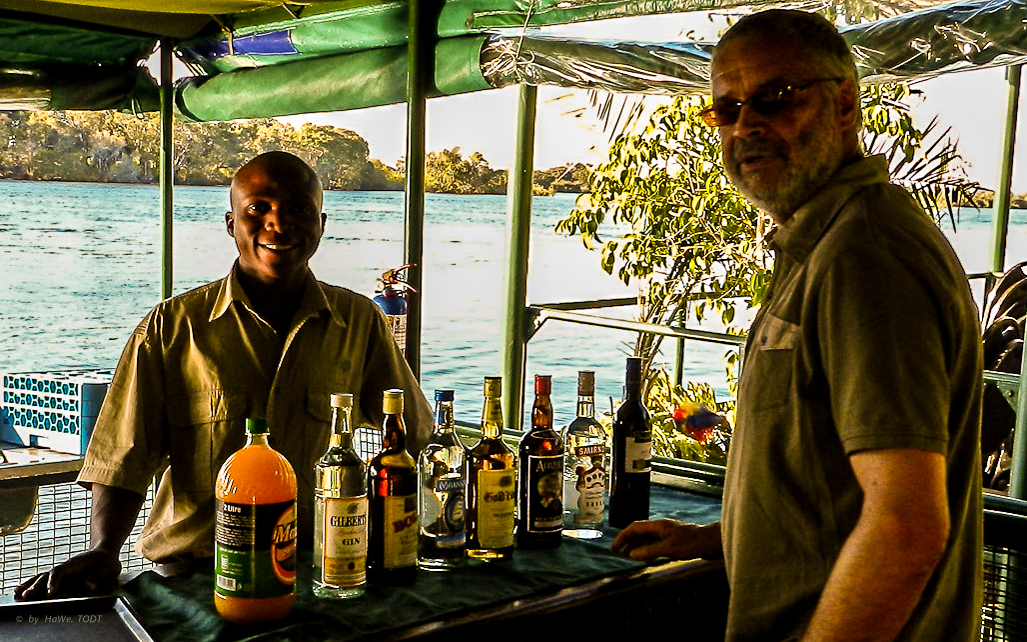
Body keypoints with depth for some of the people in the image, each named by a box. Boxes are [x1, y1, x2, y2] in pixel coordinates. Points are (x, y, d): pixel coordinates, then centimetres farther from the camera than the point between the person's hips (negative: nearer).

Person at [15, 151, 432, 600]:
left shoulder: (360, 323, 7)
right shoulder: (171, 327, 3)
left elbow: (414, 437, 16)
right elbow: (124, 455, 2)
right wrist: (102, 552, -13)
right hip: (193, 571, -1)